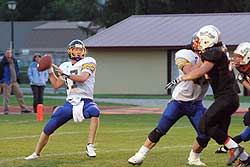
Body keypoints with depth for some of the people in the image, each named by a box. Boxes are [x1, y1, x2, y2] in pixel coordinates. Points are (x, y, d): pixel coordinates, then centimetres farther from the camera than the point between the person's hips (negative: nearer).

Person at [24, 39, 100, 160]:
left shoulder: (88, 62, -1)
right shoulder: (65, 66, 14)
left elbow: (82, 78, -18)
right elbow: (56, 84, 16)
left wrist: (65, 74, -21)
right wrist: (50, 71, 8)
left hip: (85, 101, -4)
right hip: (70, 103, 4)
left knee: (94, 111, -39)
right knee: (48, 129, -1)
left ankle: (90, 146, -34)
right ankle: (36, 153, 18)